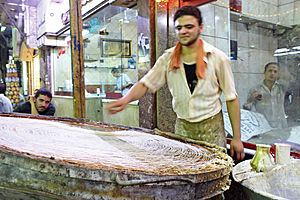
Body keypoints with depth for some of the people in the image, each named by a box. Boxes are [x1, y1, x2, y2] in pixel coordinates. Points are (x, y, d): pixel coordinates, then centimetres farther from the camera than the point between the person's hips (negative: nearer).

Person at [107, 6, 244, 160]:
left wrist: (237, 138, -5)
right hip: (182, 127, 2)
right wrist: (127, 98, -24)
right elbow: (146, 84, -2)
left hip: (211, 127, -2)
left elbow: (231, 98, -5)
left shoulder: (217, 58, -8)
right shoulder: (168, 58, -2)